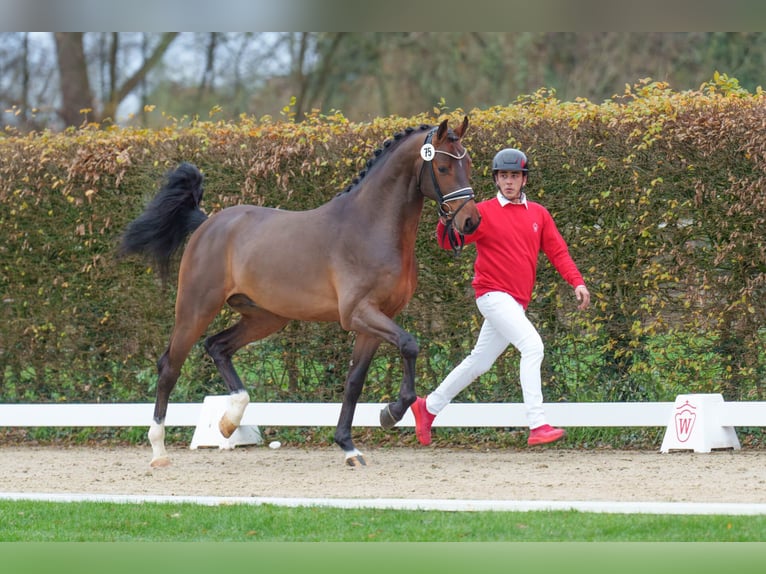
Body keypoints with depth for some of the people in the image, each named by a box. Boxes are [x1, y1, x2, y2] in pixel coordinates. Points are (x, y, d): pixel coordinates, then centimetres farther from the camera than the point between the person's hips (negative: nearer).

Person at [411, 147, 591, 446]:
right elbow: (448, 240, -7)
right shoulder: (485, 213, -4)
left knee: (480, 360, 15)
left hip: (517, 303, 6)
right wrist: (447, 217, -28)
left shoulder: (538, 214, 11)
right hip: (493, 295, -6)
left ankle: (429, 407, 31)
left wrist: (577, 282, -4)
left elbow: (557, 250, 9)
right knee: (532, 345, -23)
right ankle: (537, 426, -27)